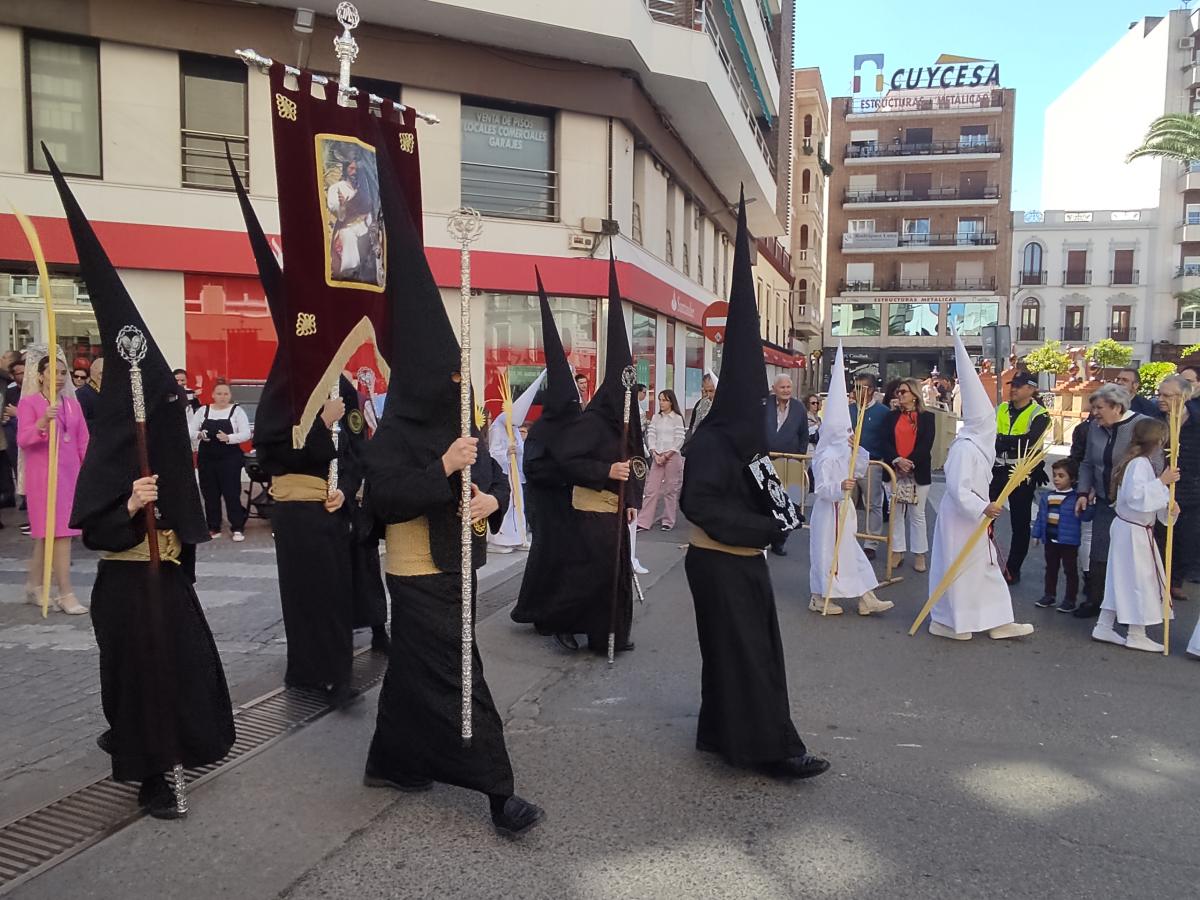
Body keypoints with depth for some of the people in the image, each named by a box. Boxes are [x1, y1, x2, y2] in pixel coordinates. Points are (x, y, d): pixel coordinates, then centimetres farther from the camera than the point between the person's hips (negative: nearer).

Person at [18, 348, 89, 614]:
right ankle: (65, 593, -4)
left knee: (49, 533, 11)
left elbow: (83, 441, 12)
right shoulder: (29, 402, -3)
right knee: (58, 532, -8)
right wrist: (43, 422, -30)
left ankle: (34, 586, 24)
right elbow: (22, 439, -13)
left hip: (70, 473, 5)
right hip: (43, 475, -5)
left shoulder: (72, 403, 11)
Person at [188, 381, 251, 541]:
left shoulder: (237, 410, -1)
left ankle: (238, 528, 3)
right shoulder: (203, 410, 8)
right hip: (206, 458, 4)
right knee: (210, 493, 8)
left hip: (230, 459, -3)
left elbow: (246, 434, -9)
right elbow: (190, 431, 5)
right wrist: (199, 435, -16)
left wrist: (228, 438, -25)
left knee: (232, 493, -4)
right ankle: (213, 528, 19)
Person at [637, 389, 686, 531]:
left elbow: (679, 440, -6)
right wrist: (655, 454, -7)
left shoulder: (677, 418, -2)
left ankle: (668, 521, 13)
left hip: (672, 456, -3)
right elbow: (651, 436, 6)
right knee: (651, 489, 0)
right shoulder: (655, 418, 10)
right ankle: (643, 522, 0)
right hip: (657, 457, 3)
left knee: (670, 490, 2)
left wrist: (666, 456, -11)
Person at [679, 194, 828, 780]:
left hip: (742, 560, 9)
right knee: (746, 652, -2)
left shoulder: (745, 440, 9)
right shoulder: (710, 442, -18)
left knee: (748, 648, 16)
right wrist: (765, 529, -23)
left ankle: (723, 732, 28)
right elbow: (699, 505, -27)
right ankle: (771, 747, 7)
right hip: (719, 564, -9)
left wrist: (775, 512, -5)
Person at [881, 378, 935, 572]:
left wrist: (910, 462, -17)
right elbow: (885, 441, -1)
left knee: (917, 514, 4)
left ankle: (919, 555, 12)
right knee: (896, 513, 6)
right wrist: (897, 461, -16)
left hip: (918, 472, -2)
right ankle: (897, 552, 14)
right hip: (895, 471, 2)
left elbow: (926, 445, -7)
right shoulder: (891, 416, 9)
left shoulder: (926, 417, 2)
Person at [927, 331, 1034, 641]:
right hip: (960, 518, -10)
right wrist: (982, 508, -25)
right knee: (958, 569, 1)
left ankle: (998, 621, 22)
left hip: (973, 517, 10)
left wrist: (985, 507, 15)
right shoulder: (965, 448, -22)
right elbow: (957, 488, -26)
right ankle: (945, 620, 14)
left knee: (986, 567, 14)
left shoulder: (977, 445, 8)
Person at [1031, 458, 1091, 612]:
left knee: (1070, 570, 6)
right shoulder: (1046, 497, 4)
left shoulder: (1076, 498, -12)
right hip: (1050, 540, 6)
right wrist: (1037, 534, 10)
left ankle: (1070, 600, 15)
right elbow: (1041, 516, 10)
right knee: (1051, 568, 18)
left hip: (1068, 541, -6)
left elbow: (1086, 517, -18)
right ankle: (1049, 595, 30)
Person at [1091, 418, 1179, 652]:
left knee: (1121, 578, 14)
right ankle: (1136, 634, 10)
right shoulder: (1139, 464, -19)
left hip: (1129, 528, 10)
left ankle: (1104, 627, 21)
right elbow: (1136, 496, -30)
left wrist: (1169, 506, -1)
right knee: (1140, 579, -1)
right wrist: (1162, 481, -27)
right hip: (1133, 530, -10)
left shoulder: (1143, 463, 13)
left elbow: (1149, 499, 16)